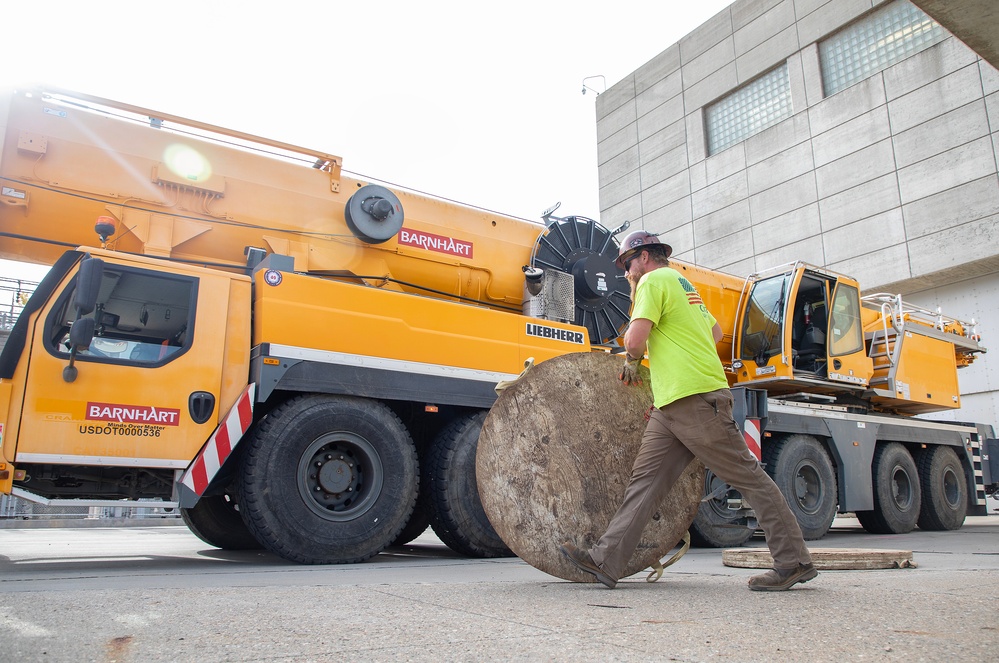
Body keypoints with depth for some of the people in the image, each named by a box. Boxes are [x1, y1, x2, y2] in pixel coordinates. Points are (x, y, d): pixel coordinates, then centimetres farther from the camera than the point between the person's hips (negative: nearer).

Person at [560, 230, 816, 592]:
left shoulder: (654, 280, -5)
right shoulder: (683, 284, 26)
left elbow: (635, 338, -18)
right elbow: (715, 331, 37)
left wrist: (631, 361, 2)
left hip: (694, 399, -10)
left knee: (747, 476, -3)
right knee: (645, 478, 3)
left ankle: (794, 561, 6)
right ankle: (607, 560, 2)